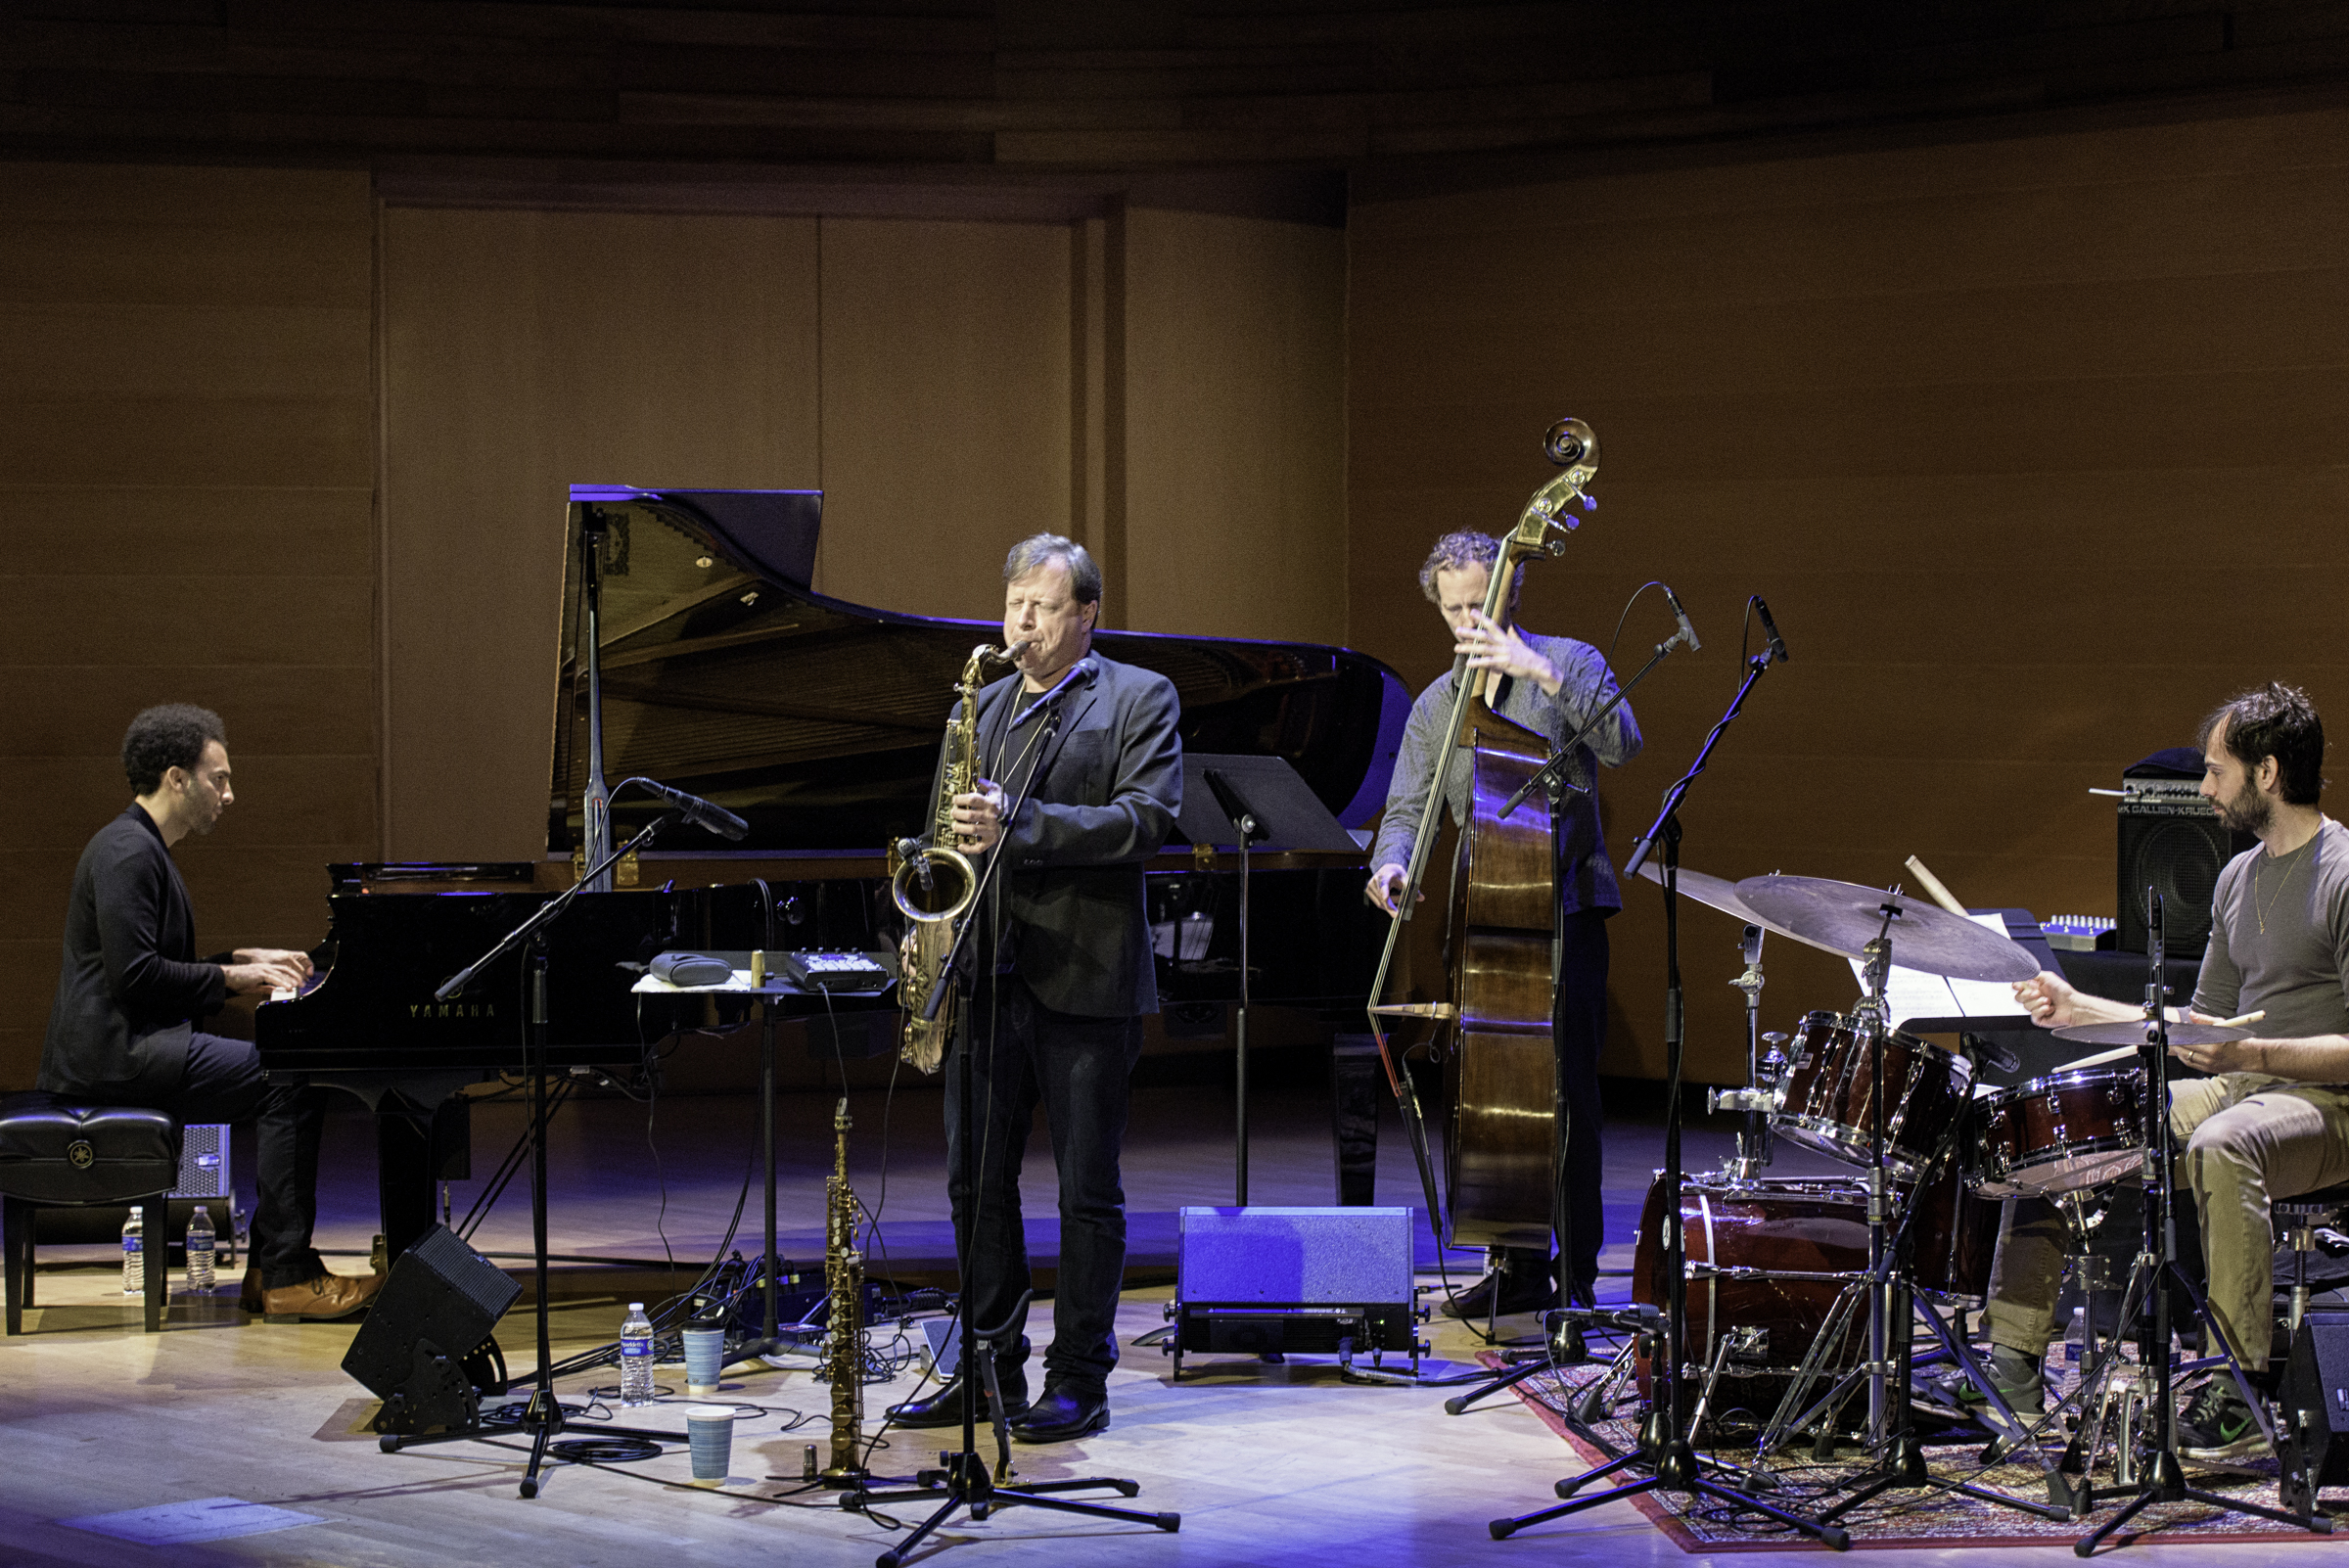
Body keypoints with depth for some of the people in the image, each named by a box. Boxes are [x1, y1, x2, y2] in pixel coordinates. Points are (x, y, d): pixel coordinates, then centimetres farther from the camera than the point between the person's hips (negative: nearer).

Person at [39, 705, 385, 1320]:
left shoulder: (143, 848, 20)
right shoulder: (128, 853, -15)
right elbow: (134, 975, -23)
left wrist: (245, 962, 15)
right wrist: (231, 977, -13)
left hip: (133, 1042, 11)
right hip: (115, 1051, -11)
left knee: (283, 1077, 9)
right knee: (290, 1085, -18)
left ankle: (271, 1269, 5)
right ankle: (286, 1278, -17)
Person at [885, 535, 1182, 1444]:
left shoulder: (1139, 700, 0)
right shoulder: (982, 708, 17)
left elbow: (1147, 819, -13)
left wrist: (1019, 823, -22)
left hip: (1085, 979, -6)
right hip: (986, 976, 6)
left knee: (1087, 1191, 0)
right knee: (976, 1183, 8)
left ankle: (1079, 1383, 6)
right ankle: (989, 1372, 17)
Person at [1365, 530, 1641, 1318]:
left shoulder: (1567, 663, 1)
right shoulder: (1435, 705, 14)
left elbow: (1623, 743, -16)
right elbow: (1408, 808, 7)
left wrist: (1539, 672, -23)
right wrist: (1392, 863, -15)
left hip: (1564, 908, -5)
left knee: (1565, 1086, -9)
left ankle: (1576, 1275, -5)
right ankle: (1520, 1267, 16)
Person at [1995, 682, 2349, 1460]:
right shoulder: (2239, 877, 16)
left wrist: (2250, 1054, -30)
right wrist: (2078, 1009, 15)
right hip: (2237, 1089, 9)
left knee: (2221, 1147, -40)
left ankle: (2242, 1393, -36)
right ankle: (2014, 1362, 1)